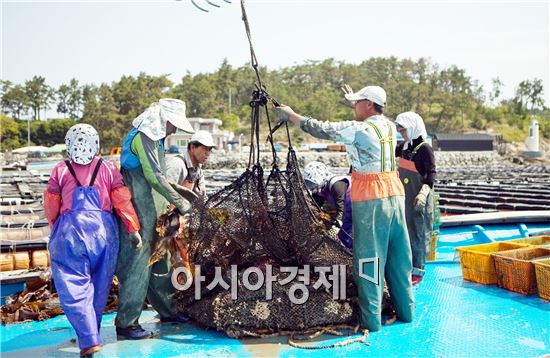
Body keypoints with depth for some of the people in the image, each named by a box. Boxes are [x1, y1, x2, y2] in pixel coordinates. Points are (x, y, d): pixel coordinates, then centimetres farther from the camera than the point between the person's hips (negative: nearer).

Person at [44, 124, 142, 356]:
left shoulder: (60, 170, 4)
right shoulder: (108, 168, 6)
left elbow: (51, 207, 10)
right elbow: (122, 201, 0)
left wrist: (55, 230, 26)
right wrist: (133, 230, 3)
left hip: (70, 230, -2)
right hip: (103, 230, 2)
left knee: (74, 285, 1)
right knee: (99, 286, 15)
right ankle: (91, 334, 29)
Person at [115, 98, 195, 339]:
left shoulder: (154, 138, 18)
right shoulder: (143, 137, -14)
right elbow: (155, 177, -20)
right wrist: (180, 203, -15)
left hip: (152, 213, 10)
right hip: (139, 213, -10)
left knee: (159, 262, 17)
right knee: (137, 265, -6)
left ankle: (167, 311, 29)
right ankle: (125, 324, 3)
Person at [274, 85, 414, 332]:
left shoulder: (358, 129, -10)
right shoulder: (390, 127, 11)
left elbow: (321, 129, -6)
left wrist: (291, 115, 6)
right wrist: (354, 99, 44)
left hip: (370, 200, -7)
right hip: (395, 194, 7)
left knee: (369, 258, -2)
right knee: (398, 255, 14)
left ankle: (371, 319, 3)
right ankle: (406, 311, 23)